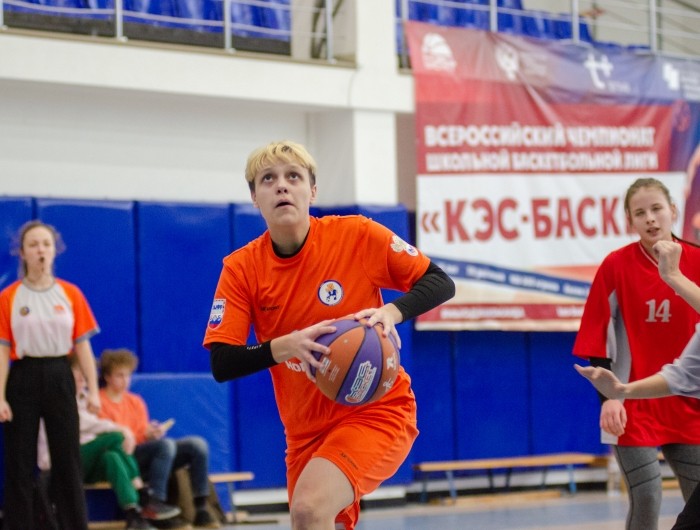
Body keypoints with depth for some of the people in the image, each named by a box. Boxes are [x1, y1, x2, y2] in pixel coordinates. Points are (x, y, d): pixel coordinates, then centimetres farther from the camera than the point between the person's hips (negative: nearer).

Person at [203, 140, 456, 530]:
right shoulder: (241, 269, -5)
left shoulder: (357, 235, -11)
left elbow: (441, 284, -6)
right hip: (306, 430, 4)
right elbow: (221, 365, -10)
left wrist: (392, 311, -26)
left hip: (377, 409, -4)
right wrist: (281, 347, -29)